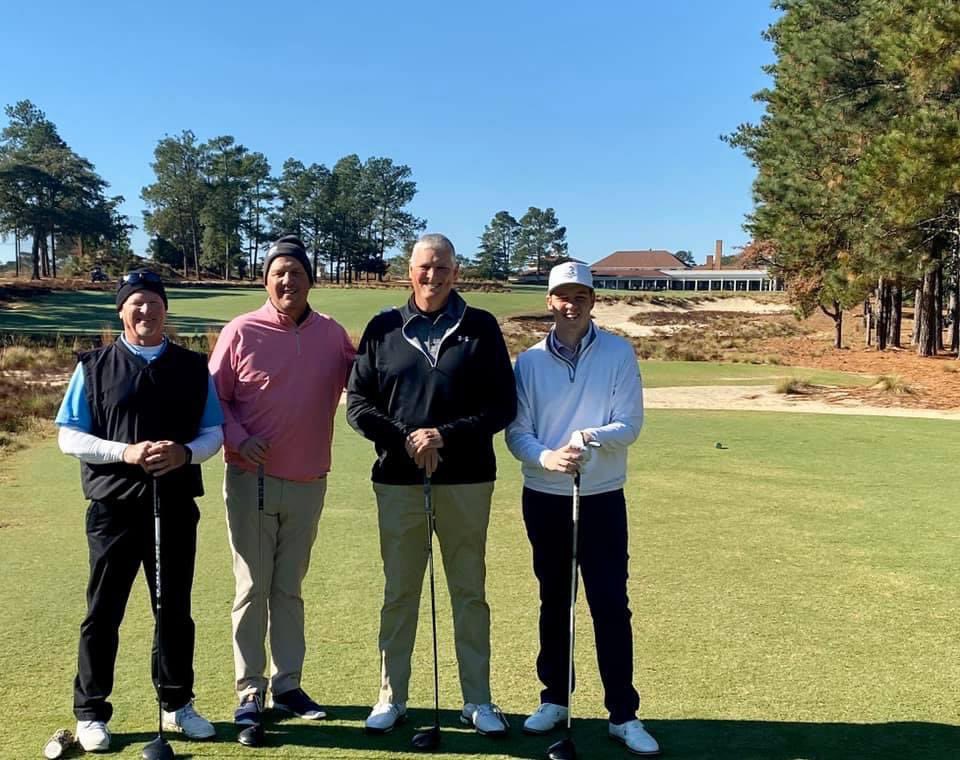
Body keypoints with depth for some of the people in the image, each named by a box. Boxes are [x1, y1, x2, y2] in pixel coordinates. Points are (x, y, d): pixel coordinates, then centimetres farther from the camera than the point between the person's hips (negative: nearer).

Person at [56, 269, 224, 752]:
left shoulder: (194, 368, 6)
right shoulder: (94, 366, 0)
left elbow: (213, 433, 6)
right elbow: (69, 437, -3)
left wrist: (185, 453, -16)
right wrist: (125, 451, -19)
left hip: (176, 507, 2)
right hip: (114, 507, -2)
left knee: (176, 611, 13)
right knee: (103, 613, 8)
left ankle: (177, 704, 28)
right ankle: (90, 713, 23)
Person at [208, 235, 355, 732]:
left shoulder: (333, 335, 2)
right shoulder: (241, 332, -5)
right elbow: (214, 397, -3)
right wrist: (239, 440, -16)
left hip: (308, 483, 3)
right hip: (252, 480, -2)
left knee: (289, 589, 14)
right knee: (252, 589, 5)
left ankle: (287, 685, 25)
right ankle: (249, 693, 16)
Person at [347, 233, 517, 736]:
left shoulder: (481, 328, 2)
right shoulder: (383, 329, 6)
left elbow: (503, 406, -2)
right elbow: (358, 404, 3)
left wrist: (446, 435, -15)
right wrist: (405, 439, -12)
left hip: (466, 480, -1)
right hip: (398, 479, 1)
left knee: (470, 592, 8)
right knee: (398, 592, 10)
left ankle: (477, 701, 20)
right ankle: (391, 697, 23)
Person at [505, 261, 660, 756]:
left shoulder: (619, 354, -4)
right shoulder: (529, 361, 0)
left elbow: (630, 425, -9)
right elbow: (516, 432, -4)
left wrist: (589, 437, -27)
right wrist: (547, 457, -23)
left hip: (603, 498, -2)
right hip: (544, 498, 2)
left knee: (611, 604, 0)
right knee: (554, 601, 13)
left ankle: (623, 714, 11)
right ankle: (555, 698, 28)